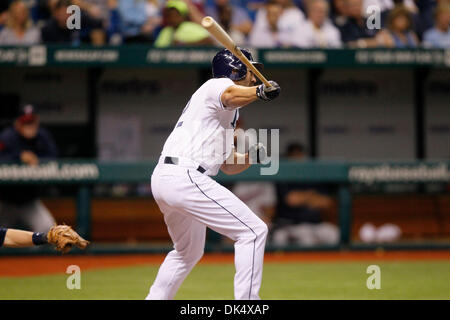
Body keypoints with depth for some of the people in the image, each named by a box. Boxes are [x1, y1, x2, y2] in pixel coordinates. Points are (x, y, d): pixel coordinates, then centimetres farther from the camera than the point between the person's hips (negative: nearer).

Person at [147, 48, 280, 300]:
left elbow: (228, 165, 28)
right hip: (185, 178, -11)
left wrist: (252, 156, 11)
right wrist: (260, 92, -42)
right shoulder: (218, 85, 0)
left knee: (189, 250, 29)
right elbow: (232, 95, -26)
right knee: (254, 231, -11)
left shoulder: (226, 114, 29)